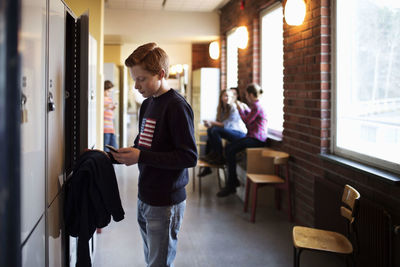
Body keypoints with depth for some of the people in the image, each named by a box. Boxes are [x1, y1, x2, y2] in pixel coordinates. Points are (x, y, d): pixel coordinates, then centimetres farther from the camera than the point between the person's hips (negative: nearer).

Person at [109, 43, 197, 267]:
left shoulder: (176, 106, -17)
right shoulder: (147, 104, 11)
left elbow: (190, 157, -22)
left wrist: (141, 157, -23)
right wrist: (127, 155, 1)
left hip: (165, 204, -9)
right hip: (145, 198, 9)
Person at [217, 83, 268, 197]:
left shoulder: (257, 107, -15)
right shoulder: (255, 105, 17)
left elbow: (247, 121, -14)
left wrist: (240, 109, -2)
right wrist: (245, 109, 15)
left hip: (257, 139, -11)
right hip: (252, 136, 11)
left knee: (231, 151, -19)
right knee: (228, 147, 3)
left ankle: (231, 186, -14)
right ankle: (233, 181, 6)